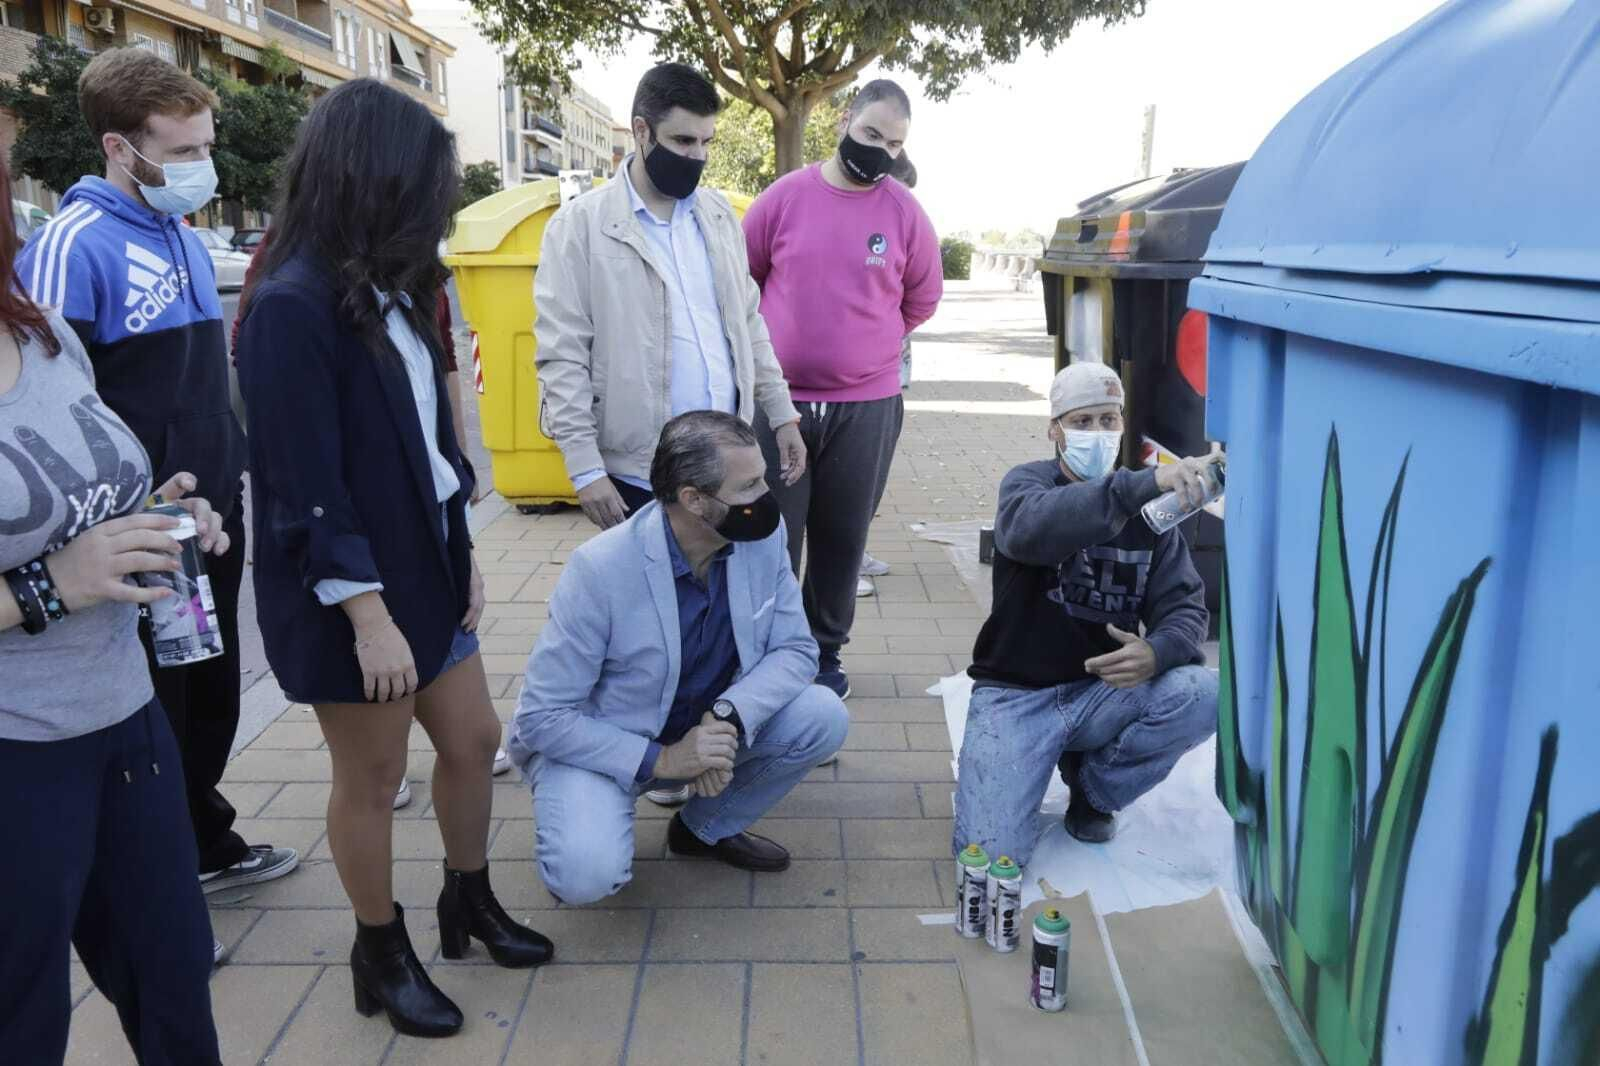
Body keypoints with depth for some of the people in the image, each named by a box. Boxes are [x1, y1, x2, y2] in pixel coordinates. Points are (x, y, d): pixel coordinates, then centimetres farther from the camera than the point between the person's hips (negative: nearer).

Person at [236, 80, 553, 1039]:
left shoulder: (388, 291, 7)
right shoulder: (292, 307, -19)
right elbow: (307, 488, -22)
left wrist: (464, 550, 10)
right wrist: (369, 617, -21)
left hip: (426, 569, 9)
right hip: (351, 595, -8)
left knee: (474, 740, 17)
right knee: (372, 781, 8)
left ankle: (470, 902, 39)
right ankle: (382, 953, 29)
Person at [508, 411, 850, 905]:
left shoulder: (763, 535, -15)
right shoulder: (600, 569, -28)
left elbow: (795, 649, -9)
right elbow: (542, 717, -22)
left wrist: (728, 717, -27)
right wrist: (660, 761, -28)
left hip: (710, 727, 5)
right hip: (598, 743, -5)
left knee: (823, 717, -16)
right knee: (587, 873, -30)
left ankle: (708, 827, 8)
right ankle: (589, 839, 10)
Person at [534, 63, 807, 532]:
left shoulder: (717, 212, 9)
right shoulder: (580, 224, -6)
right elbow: (562, 357, -9)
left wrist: (782, 415, 11)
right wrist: (585, 469, -14)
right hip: (637, 474, -4)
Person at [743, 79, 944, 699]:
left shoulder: (906, 213, 0)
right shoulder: (784, 197, -2)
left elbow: (923, 299, 14)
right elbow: (740, 279, 10)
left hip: (867, 406, 1)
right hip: (777, 401, -1)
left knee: (842, 538, 11)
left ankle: (825, 652, 28)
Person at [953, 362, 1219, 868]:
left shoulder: (1150, 509, 5)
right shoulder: (1027, 483, -6)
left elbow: (1185, 606, -3)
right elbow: (1032, 529, -32)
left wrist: (1157, 652, -27)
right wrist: (1145, 483, -44)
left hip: (1102, 691, 4)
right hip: (1016, 695, -3)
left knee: (1204, 696, -26)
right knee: (992, 856, -20)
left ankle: (1092, 788, 2)